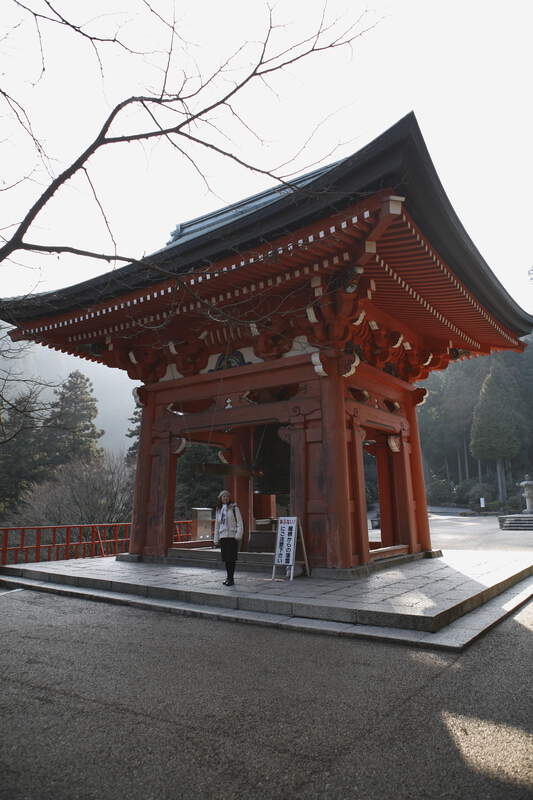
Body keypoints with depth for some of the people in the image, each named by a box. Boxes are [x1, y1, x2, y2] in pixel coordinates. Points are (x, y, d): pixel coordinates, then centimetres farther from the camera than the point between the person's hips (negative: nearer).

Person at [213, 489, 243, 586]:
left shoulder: (234, 508, -2)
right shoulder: (219, 510, 14)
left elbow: (239, 522, -5)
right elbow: (217, 525, 18)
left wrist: (238, 534, -14)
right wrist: (216, 539, 16)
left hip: (232, 536, -5)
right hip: (222, 536, 5)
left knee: (231, 558, -6)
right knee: (226, 558, 9)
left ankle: (231, 578, 0)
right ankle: (228, 577, 21)